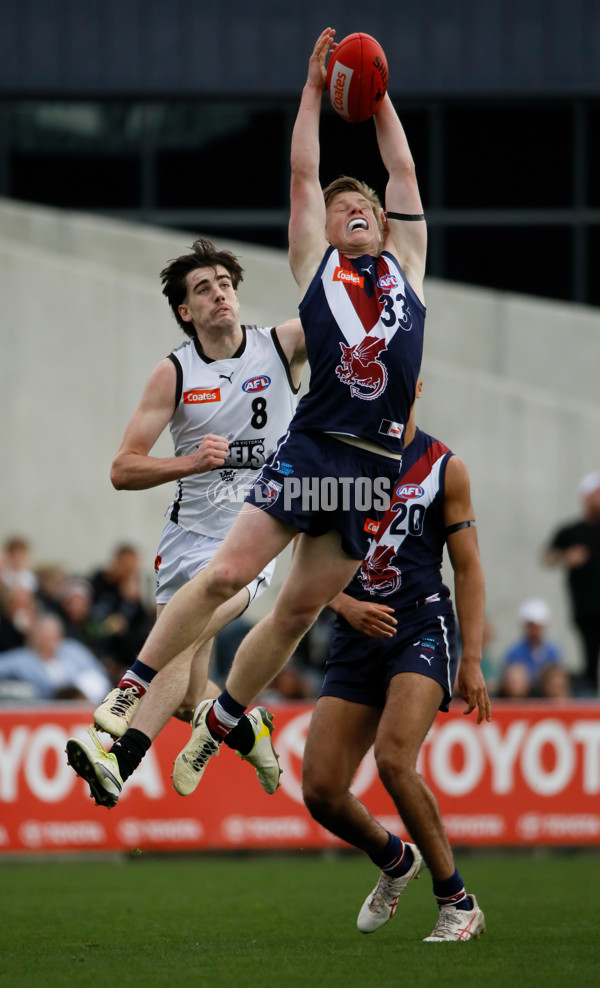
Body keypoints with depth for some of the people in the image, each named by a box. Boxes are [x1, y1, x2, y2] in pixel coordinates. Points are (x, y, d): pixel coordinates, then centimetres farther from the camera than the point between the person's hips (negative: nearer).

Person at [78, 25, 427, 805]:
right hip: (310, 446, -2)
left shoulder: (405, 264, 16)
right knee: (227, 572, -12)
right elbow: (303, 171, 11)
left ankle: (218, 723, 21)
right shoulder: (315, 263, 10)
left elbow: (403, 171, 20)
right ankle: (129, 697, -3)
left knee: (300, 607, 6)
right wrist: (315, 87, 17)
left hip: (375, 463, 3)